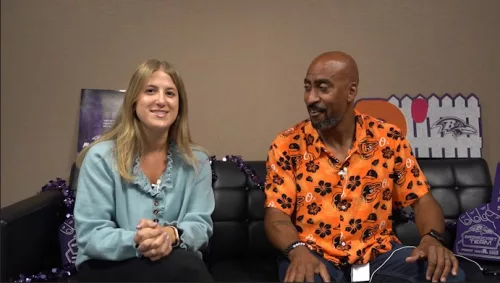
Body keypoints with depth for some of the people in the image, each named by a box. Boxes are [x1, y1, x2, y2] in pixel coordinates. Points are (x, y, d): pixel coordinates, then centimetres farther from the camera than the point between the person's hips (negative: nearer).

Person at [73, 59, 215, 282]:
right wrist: (135, 241, -32)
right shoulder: (101, 157, -8)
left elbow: (201, 224, -3)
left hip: (180, 264, 3)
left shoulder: (196, 160, 1)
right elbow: (90, 235, -11)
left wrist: (172, 235, -27)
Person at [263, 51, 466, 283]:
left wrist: (432, 238, -18)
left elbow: (422, 199, 3)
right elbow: (276, 215, -9)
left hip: (379, 255, 2)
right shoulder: (287, 146, -6)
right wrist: (298, 251, -29)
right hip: (315, 256, -2)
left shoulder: (389, 139, -1)